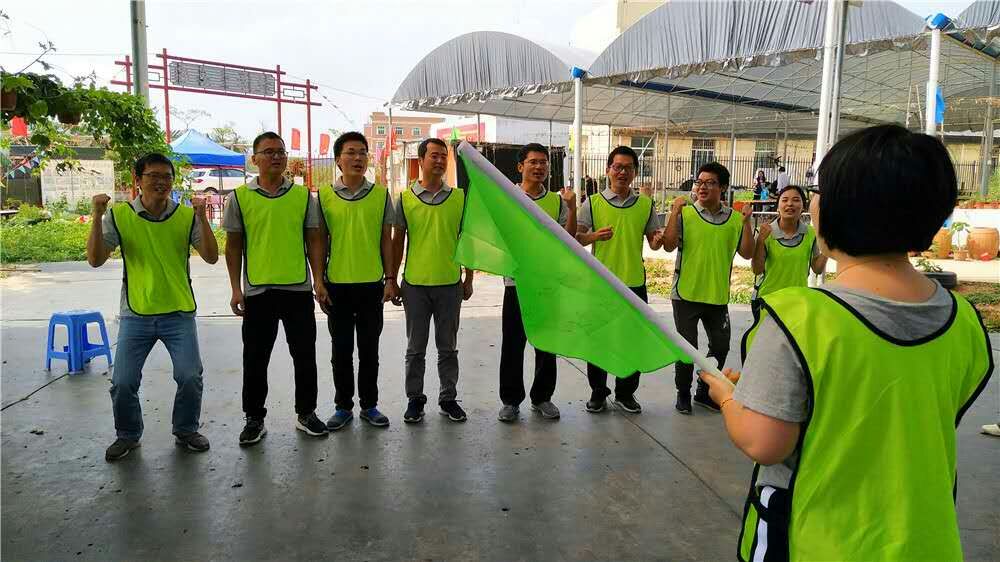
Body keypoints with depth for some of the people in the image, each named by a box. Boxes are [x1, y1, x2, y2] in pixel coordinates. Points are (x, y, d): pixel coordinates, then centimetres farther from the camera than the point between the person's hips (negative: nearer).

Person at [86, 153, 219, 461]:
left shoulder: (186, 215, -2)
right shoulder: (119, 215, -3)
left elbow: (211, 257, -8)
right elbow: (95, 260, -8)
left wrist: (201, 217, -19)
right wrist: (97, 217, -18)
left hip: (179, 312, 0)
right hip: (136, 314, 0)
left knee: (190, 377, -5)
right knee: (123, 382, 1)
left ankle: (186, 430, 21)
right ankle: (128, 435, 26)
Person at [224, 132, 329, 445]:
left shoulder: (304, 196, 4)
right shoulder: (240, 197, 2)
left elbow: (315, 241, 6)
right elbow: (233, 246, 4)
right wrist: (235, 289, -1)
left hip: (299, 289, 1)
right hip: (257, 291, -1)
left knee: (304, 355, 9)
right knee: (255, 358, 7)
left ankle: (306, 413, 24)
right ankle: (254, 418, 22)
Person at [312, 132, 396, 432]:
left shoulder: (381, 194, 3)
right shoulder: (324, 194, 1)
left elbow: (386, 240, 5)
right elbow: (319, 241, 3)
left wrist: (390, 279, 1)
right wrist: (318, 281, -2)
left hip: (372, 284, 1)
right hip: (337, 284, 0)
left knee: (369, 350, 9)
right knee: (341, 350, 9)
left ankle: (369, 405, 22)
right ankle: (343, 406, 22)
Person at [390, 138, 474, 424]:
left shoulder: (460, 198, 3)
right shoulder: (405, 198, 1)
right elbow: (397, 242, 5)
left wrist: (468, 280, 6)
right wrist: (392, 279, 2)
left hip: (450, 284, 1)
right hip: (415, 284, -1)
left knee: (448, 347, 11)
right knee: (416, 348, 9)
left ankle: (448, 398, 23)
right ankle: (415, 398, 22)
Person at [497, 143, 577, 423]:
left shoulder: (557, 201, 5)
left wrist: (572, 207, -9)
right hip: (517, 281, -2)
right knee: (512, 344, 4)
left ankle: (542, 397, 24)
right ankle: (511, 400, 17)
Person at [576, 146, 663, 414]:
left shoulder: (645, 204, 7)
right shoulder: (593, 203, 0)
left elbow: (653, 242, 11)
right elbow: (576, 238, -4)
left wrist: (659, 240, -12)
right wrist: (595, 236, -23)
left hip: (635, 283, 2)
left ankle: (625, 393, 25)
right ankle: (598, 392, 22)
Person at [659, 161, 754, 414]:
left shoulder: (735, 218, 3)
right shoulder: (685, 213, -6)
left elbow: (747, 253, 1)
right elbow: (669, 246, -15)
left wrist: (746, 221, -9)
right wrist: (675, 211, -18)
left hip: (718, 296, 4)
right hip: (686, 293, -3)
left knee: (720, 346, 13)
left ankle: (704, 391, 32)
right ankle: (683, 393, 24)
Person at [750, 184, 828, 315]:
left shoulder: (810, 233, -3)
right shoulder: (766, 232, -11)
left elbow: (817, 269, 3)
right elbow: (757, 270, -13)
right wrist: (760, 240, -24)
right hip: (766, 298, -2)